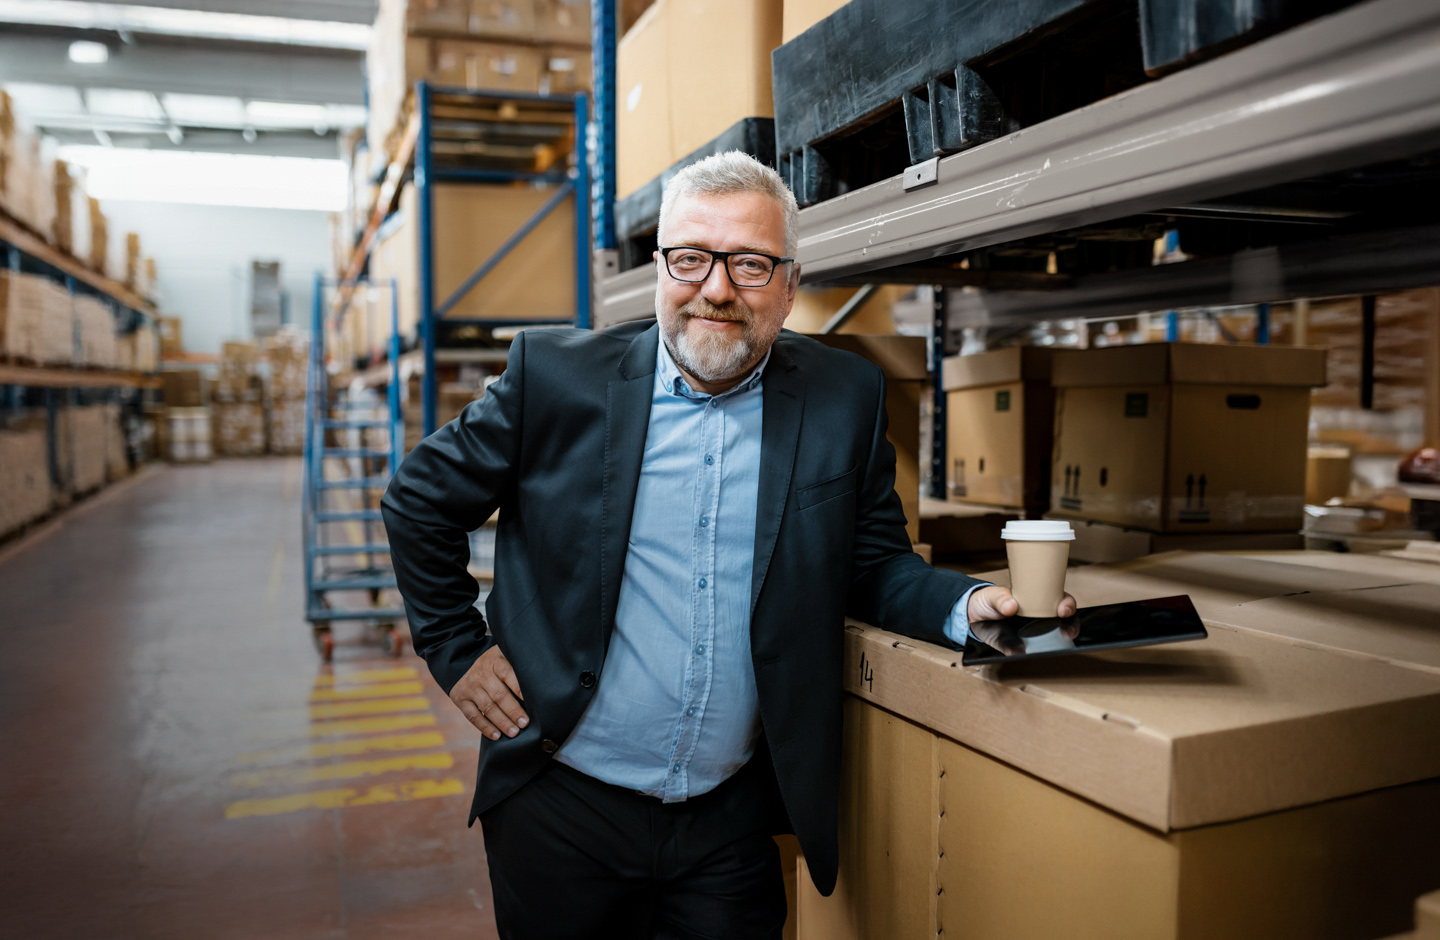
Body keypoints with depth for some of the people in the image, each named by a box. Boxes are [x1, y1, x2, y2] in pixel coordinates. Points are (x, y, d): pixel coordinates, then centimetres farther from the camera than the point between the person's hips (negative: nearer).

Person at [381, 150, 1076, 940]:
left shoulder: (845, 398, -3)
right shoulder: (554, 374, -8)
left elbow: (873, 563, 5)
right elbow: (419, 503, 3)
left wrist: (967, 606, -14)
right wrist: (457, 651, -1)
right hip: (563, 807, 0)